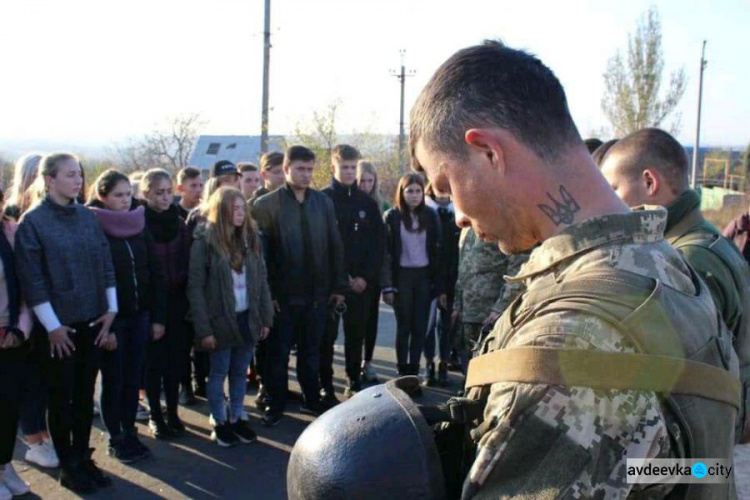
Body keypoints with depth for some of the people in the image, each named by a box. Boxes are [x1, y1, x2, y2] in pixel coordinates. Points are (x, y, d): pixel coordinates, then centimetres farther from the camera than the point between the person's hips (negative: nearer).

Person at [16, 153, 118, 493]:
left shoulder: (88, 217, 6)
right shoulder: (33, 222, -8)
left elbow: (106, 266, 8)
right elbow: (32, 279, -11)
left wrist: (111, 311, 2)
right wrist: (52, 326, -13)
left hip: (93, 323, 4)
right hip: (60, 327, -4)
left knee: (85, 395, 13)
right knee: (61, 398, 8)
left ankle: (83, 459, 27)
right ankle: (68, 466, 22)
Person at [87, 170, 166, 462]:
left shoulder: (140, 226, 5)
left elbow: (155, 273, 5)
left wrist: (158, 316, 1)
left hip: (139, 315, 4)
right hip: (110, 317, -4)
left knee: (133, 379, 10)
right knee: (113, 380, 7)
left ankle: (129, 433, 25)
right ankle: (116, 440, 21)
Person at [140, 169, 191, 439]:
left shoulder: (178, 222, 6)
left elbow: (187, 262, 8)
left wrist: (187, 296, 1)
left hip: (177, 301, 4)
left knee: (175, 358, 9)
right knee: (154, 361, 6)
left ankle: (172, 412, 22)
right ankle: (155, 415, 18)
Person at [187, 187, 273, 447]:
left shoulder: (250, 237, 5)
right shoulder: (205, 241, -10)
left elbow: (262, 280, 7)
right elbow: (195, 287, -12)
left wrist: (266, 317, 3)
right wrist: (204, 328, -15)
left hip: (247, 317, 4)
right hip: (220, 319, -4)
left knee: (240, 372, 14)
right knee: (219, 372, 9)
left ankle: (236, 419, 27)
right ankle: (219, 423, 23)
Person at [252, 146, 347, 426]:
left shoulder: (323, 202, 7)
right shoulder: (267, 204, -5)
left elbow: (335, 246, 7)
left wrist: (339, 285, 4)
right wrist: (267, 291, -12)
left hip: (317, 292, 3)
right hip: (283, 294, -3)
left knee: (311, 350, 15)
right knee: (278, 351, 8)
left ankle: (312, 400, 29)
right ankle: (275, 405, 21)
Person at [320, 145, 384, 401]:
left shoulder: (367, 203, 8)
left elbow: (378, 244, 5)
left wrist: (366, 277, -6)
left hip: (361, 282, 3)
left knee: (356, 335, 11)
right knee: (327, 335, 2)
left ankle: (354, 381, 23)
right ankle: (326, 385, 11)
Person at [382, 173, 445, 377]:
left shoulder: (430, 216, 3)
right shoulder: (392, 216, -3)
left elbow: (437, 251, 2)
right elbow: (387, 253, -4)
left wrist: (440, 286, -2)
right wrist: (387, 286, -10)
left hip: (424, 276, 2)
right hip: (402, 276, -2)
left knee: (420, 327, 4)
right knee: (404, 326, 6)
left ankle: (414, 371, 14)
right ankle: (402, 372, 15)